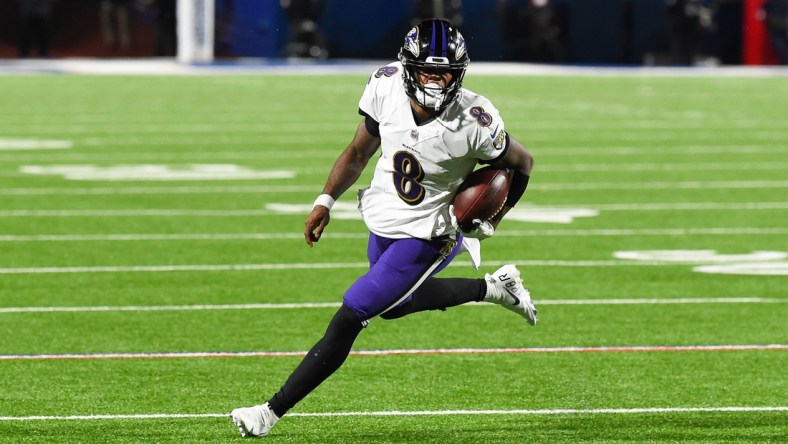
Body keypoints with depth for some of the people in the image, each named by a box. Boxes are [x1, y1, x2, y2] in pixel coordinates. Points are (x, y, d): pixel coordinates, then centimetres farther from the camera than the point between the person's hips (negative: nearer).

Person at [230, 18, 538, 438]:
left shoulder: (473, 123, -28)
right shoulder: (386, 89, -16)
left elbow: (522, 162, -8)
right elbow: (359, 152, 2)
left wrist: (492, 222, -10)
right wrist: (325, 202, -3)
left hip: (425, 238, -6)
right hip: (383, 224, 6)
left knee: (349, 318, -9)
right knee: (395, 305, 29)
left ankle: (273, 411, -1)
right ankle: (493, 287, 45)